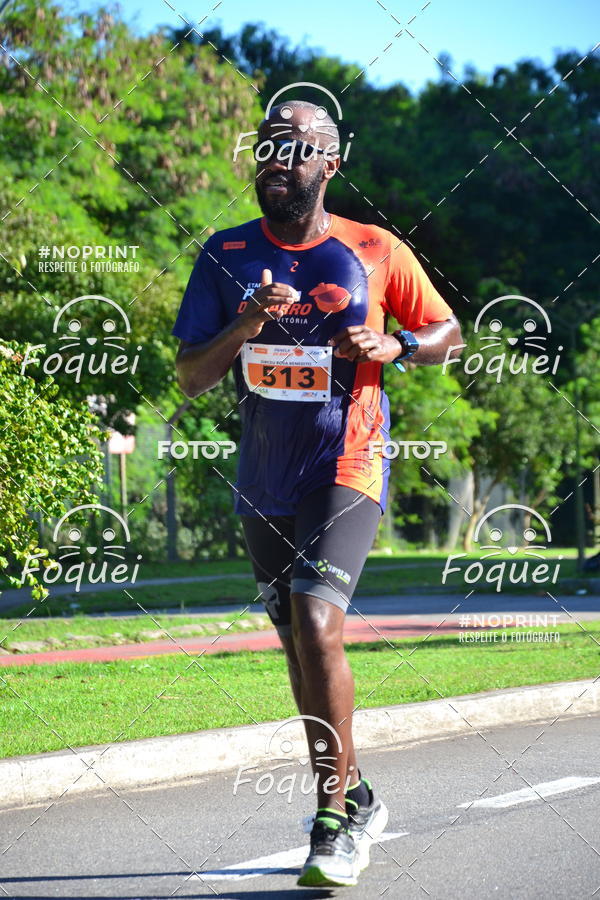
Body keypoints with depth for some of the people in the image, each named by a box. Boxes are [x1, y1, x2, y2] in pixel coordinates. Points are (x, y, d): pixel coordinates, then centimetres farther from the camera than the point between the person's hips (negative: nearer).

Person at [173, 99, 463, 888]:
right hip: (264, 483, 5)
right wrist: (242, 330, -18)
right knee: (300, 646, 13)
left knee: (316, 624, -22)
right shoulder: (227, 256, 4)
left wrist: (393, 346, -11)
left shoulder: (376, 253, -3)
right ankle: (357, 800, 31)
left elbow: (448, 332, 10)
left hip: (345, 472, -5)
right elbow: (189, 377, 1)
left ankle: (336, 813, -11)